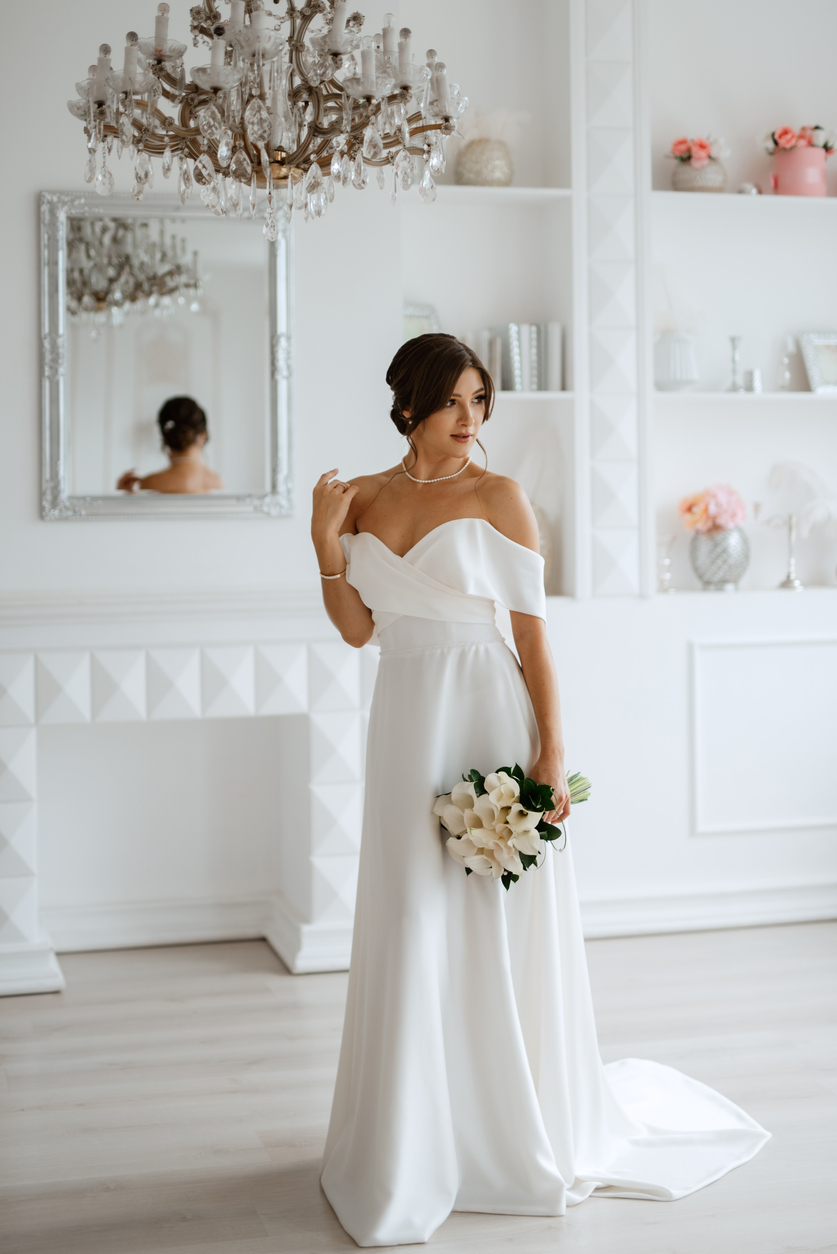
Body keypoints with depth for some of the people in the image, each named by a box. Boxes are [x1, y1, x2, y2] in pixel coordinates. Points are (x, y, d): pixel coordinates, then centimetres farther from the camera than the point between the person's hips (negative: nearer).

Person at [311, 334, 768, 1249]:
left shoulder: (497, 497, -3)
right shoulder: (364, 498, 8)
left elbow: (533, 631, -6)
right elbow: (357, 629, 9)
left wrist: (552, 754, -13)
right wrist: (327, 542, -5)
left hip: (486, 720, -3)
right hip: (404, 724, 4)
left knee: (497, 930, 2)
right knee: (410, 932, 8)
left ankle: (518, 1134, 22)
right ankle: (415, 1146, 22)